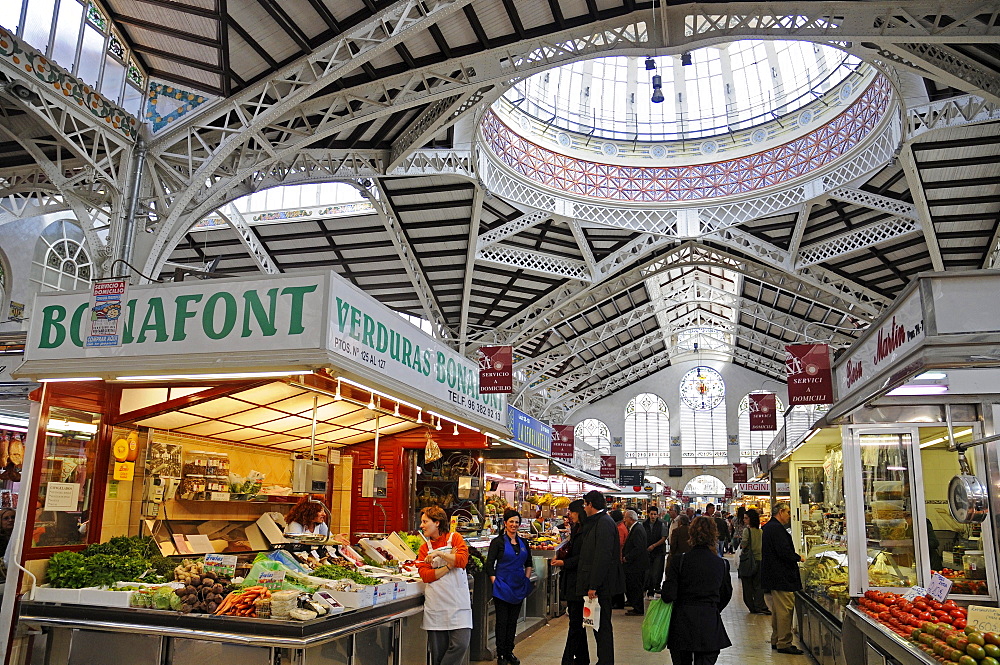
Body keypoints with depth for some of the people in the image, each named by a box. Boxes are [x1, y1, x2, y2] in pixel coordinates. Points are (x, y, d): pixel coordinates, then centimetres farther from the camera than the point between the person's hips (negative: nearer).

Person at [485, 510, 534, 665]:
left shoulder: (523, 542, 9)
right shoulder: (498, 541, -7)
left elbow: (528, 564, 18)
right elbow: (489, 565, -8)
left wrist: (527, 579, 7)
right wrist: (495, 582, -13)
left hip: (519, 587, 5)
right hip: (503, 587, -5)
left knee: (513, 621, 12)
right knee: (502, 621, 2)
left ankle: (509, 652, 22)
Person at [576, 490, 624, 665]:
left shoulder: (604, 523, -17)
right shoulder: (596, 522, 15)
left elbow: (603, 557, -22)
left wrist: (594, 586, -22)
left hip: (601, 585, -10)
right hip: (595, 584, 10)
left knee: (603, 626, -2)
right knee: (599, 625, 15)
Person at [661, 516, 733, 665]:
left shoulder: (680, 560, -8)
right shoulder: (722, 564, 0)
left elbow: (669, 594, -12)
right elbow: (726, 594, 14)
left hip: (682, 624, -1)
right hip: (710, 624, 1)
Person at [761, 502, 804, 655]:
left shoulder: (768, 527, 17)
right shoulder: (776, 528, -17)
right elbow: (784, 551, -23)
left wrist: (794, 558, 17)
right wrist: (798, 558, -7)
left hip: (772, 576, 11)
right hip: (782, 577, -11)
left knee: (777, 608, 17)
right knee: (785, 609, -7)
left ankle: (776, 640, 24)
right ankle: (784, 644, -3)